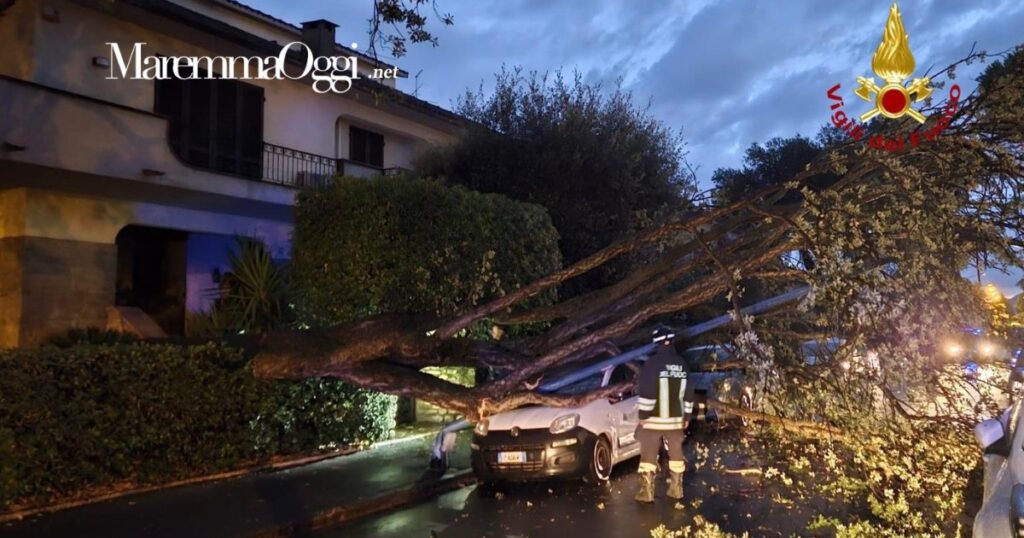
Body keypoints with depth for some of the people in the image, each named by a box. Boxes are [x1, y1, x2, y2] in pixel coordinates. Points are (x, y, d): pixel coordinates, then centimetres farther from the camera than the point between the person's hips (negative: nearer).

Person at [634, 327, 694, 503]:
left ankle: (646, 492, 0)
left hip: (654, 419, -5)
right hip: (676, 419, 5)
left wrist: (643, 414, -11)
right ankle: (676, 489, 20)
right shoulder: (682, 364, 5)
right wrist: (686, 416, 17)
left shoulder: (653, 363, -14)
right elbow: (688, 393, 10)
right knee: (676, 453, 15)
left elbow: (646, 391, -17)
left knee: (648, 454, 1)